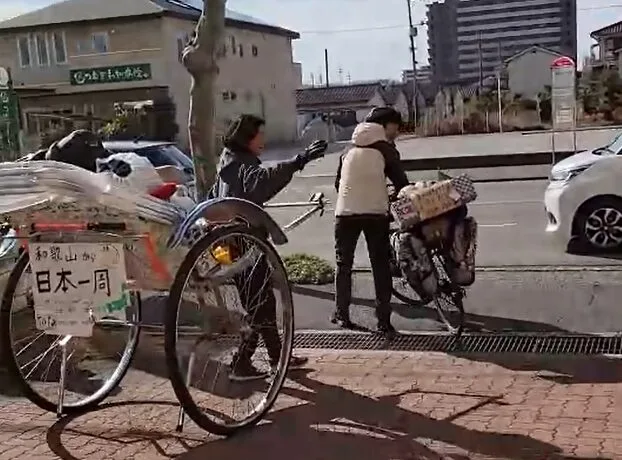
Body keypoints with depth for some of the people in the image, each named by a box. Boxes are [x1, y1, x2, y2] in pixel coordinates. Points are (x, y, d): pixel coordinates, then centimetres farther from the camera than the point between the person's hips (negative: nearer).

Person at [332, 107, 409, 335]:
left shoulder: (349, 150, 18)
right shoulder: (385, 149, 4)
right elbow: (401, 182, 1)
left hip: (345, 212, 4)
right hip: (375, 213, -3)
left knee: (344, 264, 15)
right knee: (381, 266, 3)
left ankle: (341, 314, 17)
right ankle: (383, 320, 1)